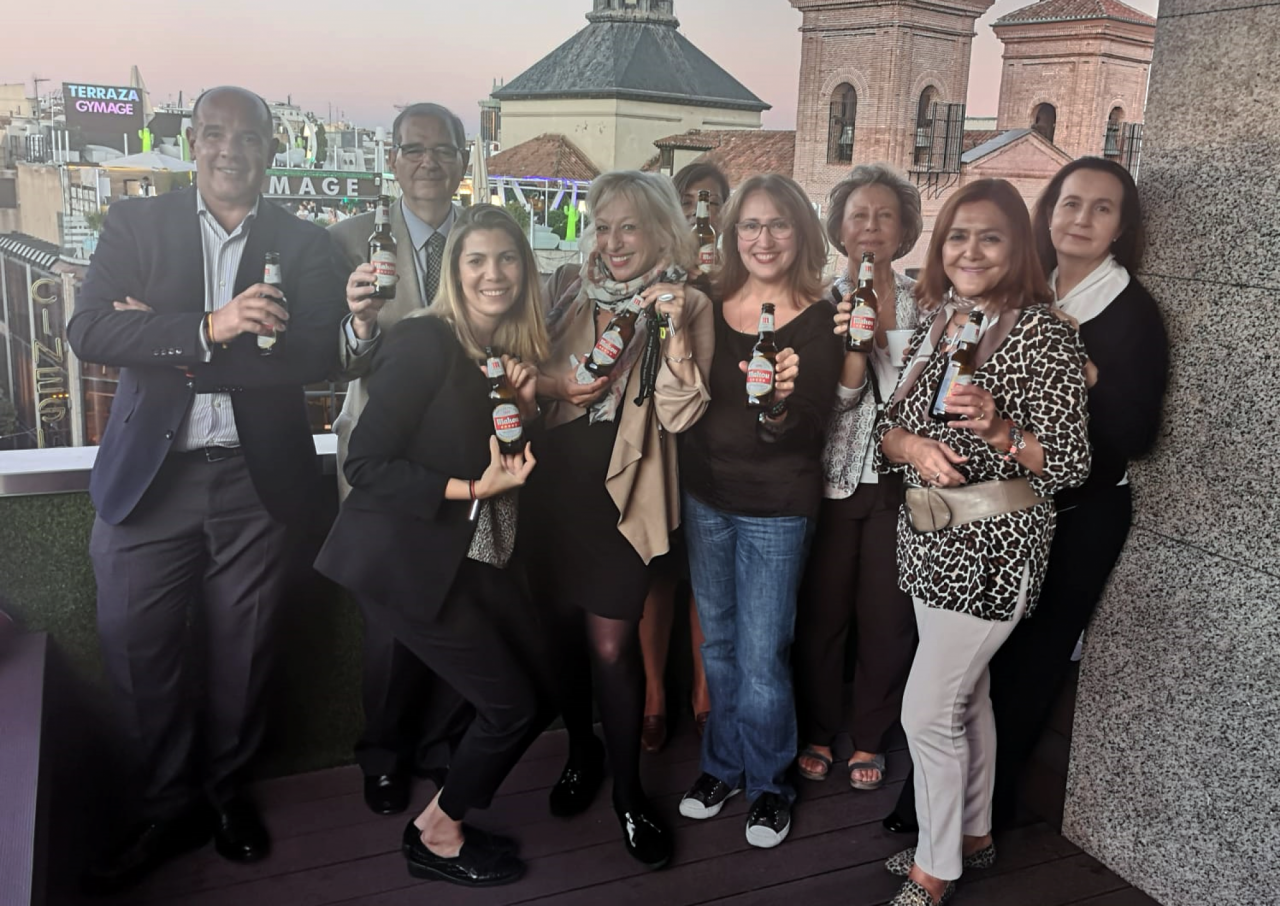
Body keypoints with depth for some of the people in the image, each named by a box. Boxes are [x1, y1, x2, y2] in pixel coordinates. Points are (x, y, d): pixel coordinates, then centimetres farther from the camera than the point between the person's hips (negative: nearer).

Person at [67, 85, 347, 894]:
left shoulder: (304, 244, 4)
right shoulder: (137, 224, 5)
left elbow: (318, 355, -10)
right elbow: (89, 330, -8)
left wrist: (168, 351, -13)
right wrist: (206, 330, -24)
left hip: (258, 477, 0)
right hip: (148, 473, 1)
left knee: (243, 650, 9)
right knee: (136, 645, 6)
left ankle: (228, 790, 32)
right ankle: (170, 806, 27)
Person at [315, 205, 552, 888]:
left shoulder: (513, 352, 9)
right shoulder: (426, 343, -15)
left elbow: (518, 462, 10)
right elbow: (365, 464, -19)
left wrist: (526, 408, -8)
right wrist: (473, 488, -21)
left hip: (476, 559, 8)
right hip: (411, 562, -8)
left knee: (540, 684, 7)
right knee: (512, 706, -4)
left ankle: (447, 816, 28)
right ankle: (436, 839, 22)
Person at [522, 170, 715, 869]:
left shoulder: (687, 305, -2)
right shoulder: (569, 288, 6)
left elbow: (680, 415, -11)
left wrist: (675, 332, -21)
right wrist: (556, 385, -9)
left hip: (625, 488, -3)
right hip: (558, 479, 4)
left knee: (611, 641, -3)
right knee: (565, 625, 12)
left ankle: (627, 788, 18)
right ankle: (581, 752, 36)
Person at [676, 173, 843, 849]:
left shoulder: (819, 321, -11)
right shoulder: (710, 308, 1)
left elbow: (807, 432, -17)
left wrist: (781, 404, -37)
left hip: (776, 509, -4)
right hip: (705, 496, 5)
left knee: (761, 656, 3)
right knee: (718, 642, 18)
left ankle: (769, 782, 26)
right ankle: (723, 764, 37)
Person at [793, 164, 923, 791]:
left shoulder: (924, 301, 3)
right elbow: (827, 402, -8)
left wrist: (886, 331, -14)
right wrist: (853, 347, -24)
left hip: (898, 480, 0)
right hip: (833, 478, 0)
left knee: (887, 617, 7)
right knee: (821, 611, 7)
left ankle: (869, 739, 27)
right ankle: (817, 732, 27)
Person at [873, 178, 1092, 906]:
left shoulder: (1045, 333, -14)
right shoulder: (936, 324, 6)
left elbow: (1072, 464, -14)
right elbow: (889, 426, 8)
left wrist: (999, 431, -30)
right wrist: (911, 444, -14)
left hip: (993, 549, -6)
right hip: (929, 539, 7)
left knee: (928, 713, -2)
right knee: (966, 695, 20)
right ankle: (973, 836, 39)